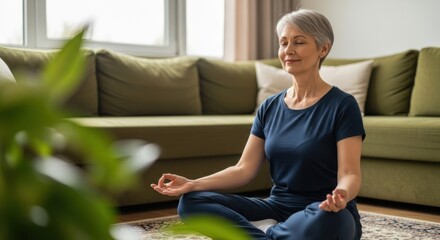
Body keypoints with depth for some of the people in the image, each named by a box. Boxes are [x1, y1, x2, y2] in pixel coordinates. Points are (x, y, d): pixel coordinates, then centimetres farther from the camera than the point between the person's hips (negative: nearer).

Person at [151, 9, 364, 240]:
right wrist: (192, 184, -13)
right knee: (191, 202, -14)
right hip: (278, 208, 5)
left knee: (326, 221, -42)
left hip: (324, 214, -4)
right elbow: (244, 169, 2)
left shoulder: (342, 105, -9)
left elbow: (350, 174, -14)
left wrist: (341, 195, -39)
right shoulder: (269, 107, 6)